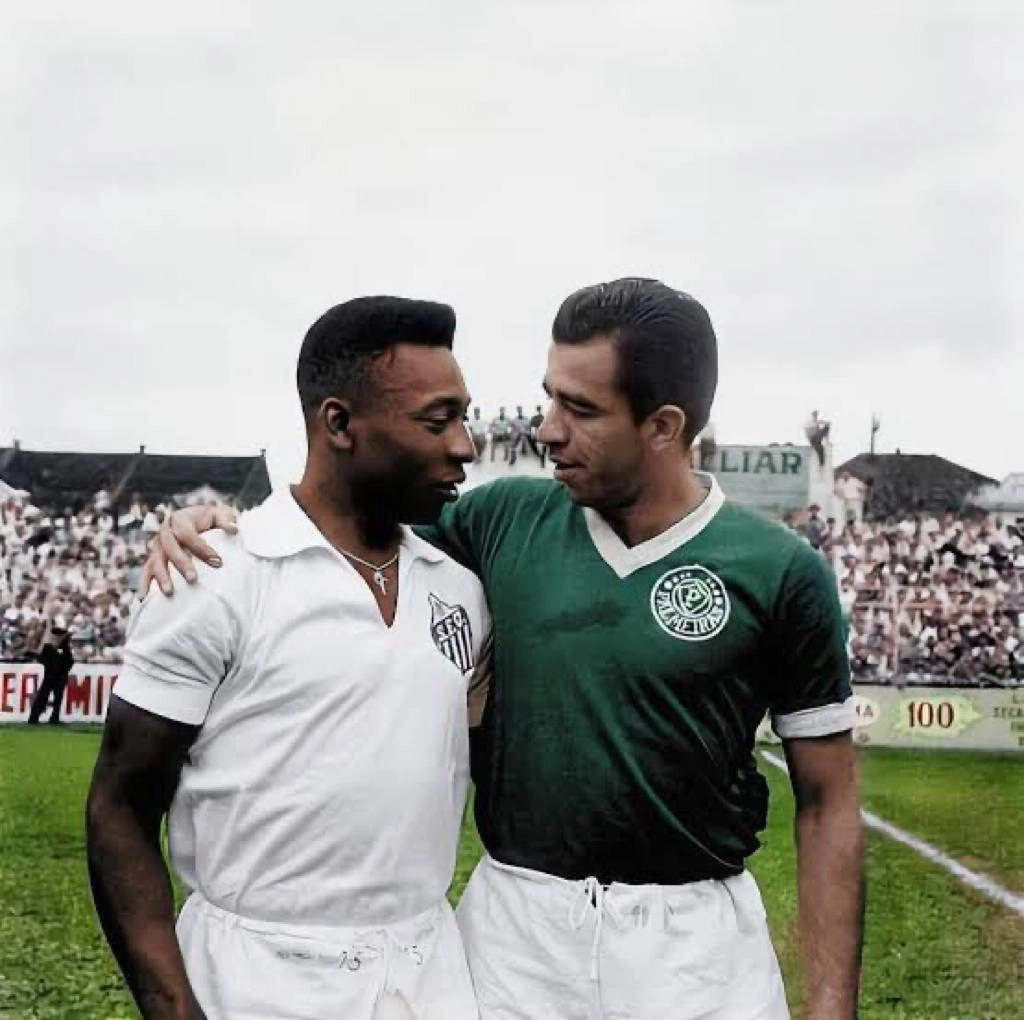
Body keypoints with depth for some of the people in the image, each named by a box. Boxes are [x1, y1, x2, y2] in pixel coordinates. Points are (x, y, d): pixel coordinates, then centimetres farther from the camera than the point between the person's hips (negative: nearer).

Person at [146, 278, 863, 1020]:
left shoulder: (781, 573, -8)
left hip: (692, 937, -2)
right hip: (512, 919, 3)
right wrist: (218, 526, -8)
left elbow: (827, 803, -3)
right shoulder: (505, 520, -1)